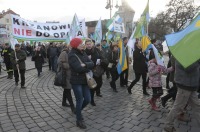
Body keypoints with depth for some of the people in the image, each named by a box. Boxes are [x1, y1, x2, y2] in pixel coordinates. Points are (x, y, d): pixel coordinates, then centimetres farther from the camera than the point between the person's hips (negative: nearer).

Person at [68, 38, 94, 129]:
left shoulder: (83, 53, 8)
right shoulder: (72, 55, -15)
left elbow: (92, 64, -2)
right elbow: (79, 68, -27)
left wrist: (84, 65, -21)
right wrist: (87, 67, -9)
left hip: (84, 80, 7)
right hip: (76, 81, -7)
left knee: (88, 99, 12)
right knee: (80, 101, 3)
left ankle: (78, 111, 40)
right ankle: (79, 120, 23)